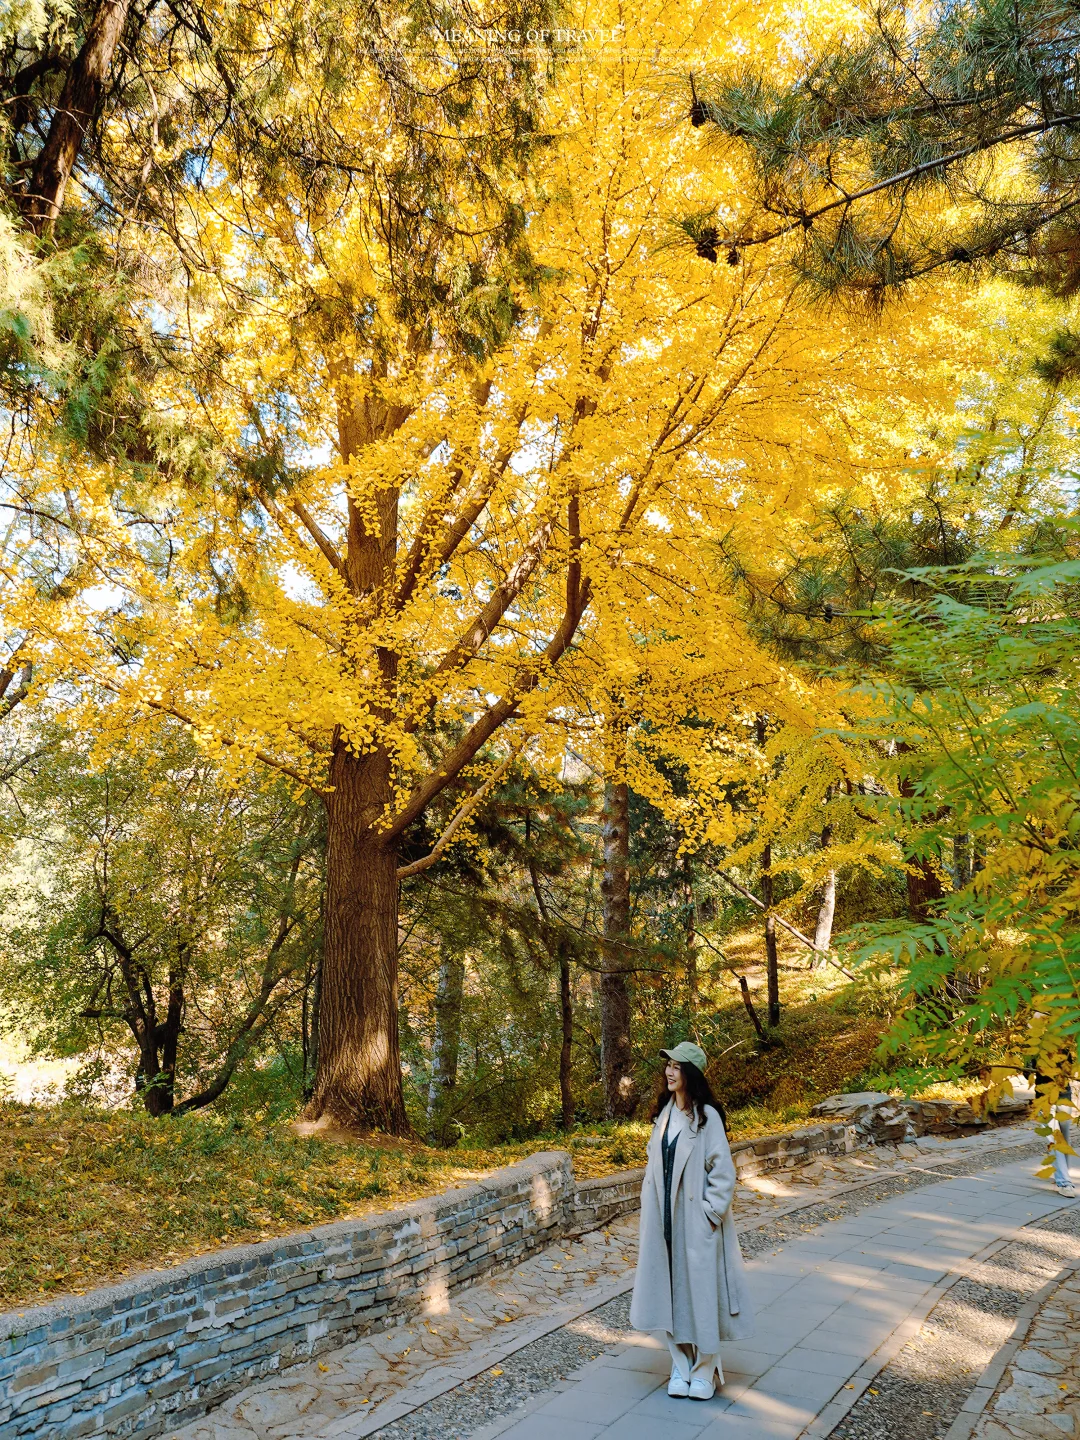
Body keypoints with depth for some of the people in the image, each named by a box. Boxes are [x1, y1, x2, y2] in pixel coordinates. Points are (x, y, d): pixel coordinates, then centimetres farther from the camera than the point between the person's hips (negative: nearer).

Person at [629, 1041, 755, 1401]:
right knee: (671, 1289, 11)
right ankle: (680, 1365, 26)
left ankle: (704, 1370, 21)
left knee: (700, 1289, 4)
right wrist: (649, 1208, 9)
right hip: (664, 1217, 6)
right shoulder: (663, 1114, 6)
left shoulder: (707, 1116, -13)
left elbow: (723, 1170, -13)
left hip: (696, 1219, -6)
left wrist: (711, 1213, -14)